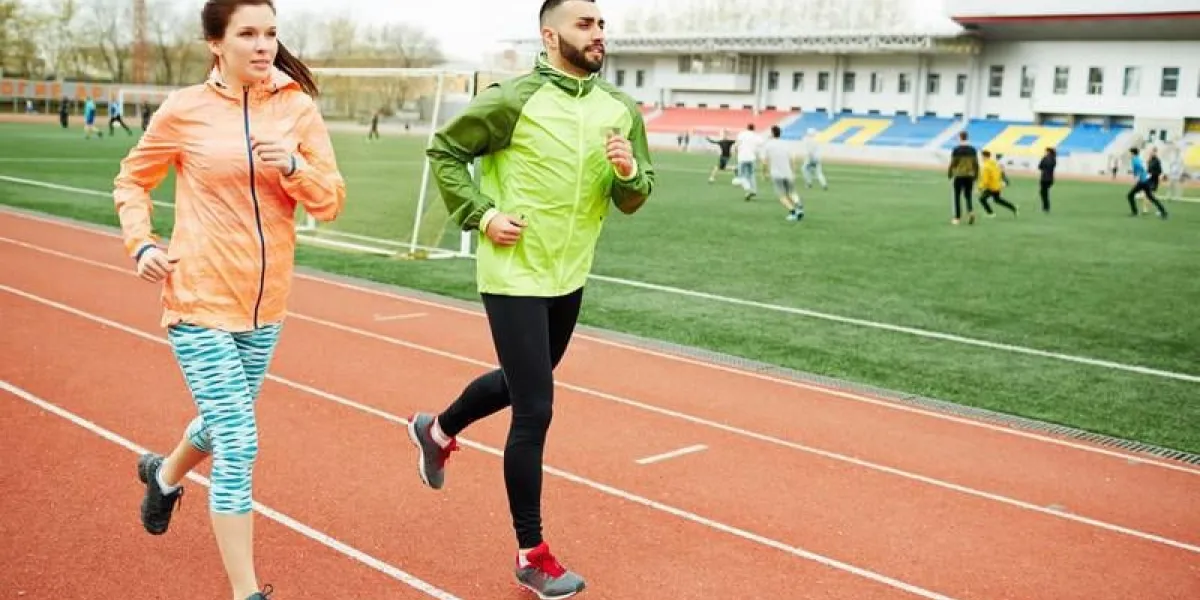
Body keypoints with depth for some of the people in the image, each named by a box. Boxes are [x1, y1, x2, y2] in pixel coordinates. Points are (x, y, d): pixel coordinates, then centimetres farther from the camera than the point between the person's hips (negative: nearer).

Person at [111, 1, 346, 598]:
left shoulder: (298, 108, -1)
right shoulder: (184, 110, -7)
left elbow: (331, 201, -2)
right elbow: (132, 181, 7)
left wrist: (293, 166, -20)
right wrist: (141, 245, -7)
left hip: (266, 303, 5)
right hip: (200, 301, -4)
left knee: (225, 421, 24)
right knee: (238, 446, -9)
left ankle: (165, 473, 58)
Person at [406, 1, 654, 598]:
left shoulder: (621, 110, 1)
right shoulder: (513, 99, -14)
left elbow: (633, 200, 5)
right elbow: (444, 149, -4)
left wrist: (629, 173, -17)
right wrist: (481, 215, -14)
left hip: (570, 277, 7)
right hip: (515, 277, -7)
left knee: (520, 383, 25)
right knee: (535, 410, -5)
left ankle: (438, 430, 53)